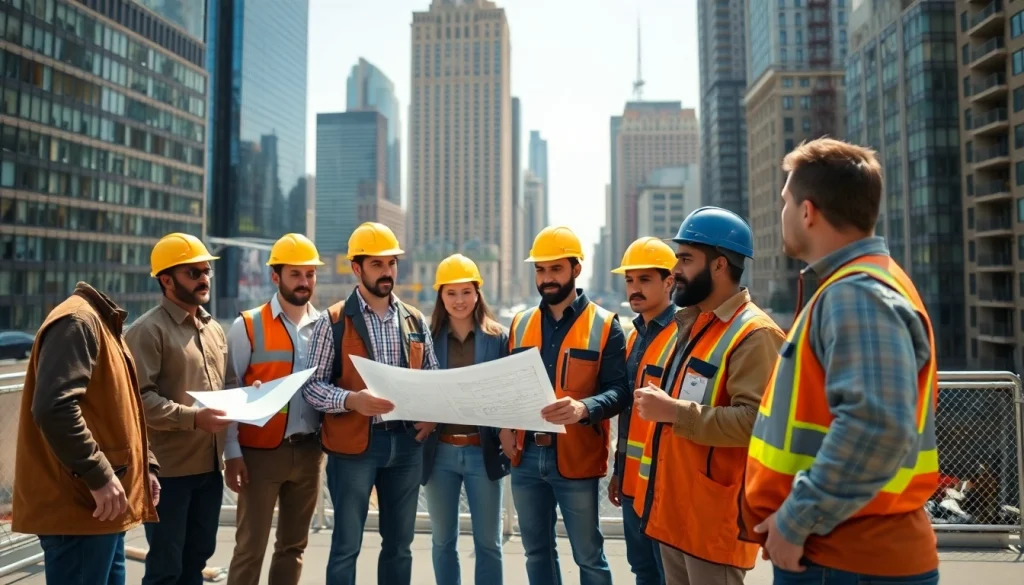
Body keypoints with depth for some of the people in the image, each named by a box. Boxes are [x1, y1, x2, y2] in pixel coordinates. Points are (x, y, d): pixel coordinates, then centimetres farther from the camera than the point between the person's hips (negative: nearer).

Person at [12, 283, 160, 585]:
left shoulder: (104, 323, 17)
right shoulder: (78, 320, -15)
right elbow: (53, 407, -27)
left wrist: (145, 464, 13)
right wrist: (99, 474, -24)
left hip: (103, 504, 10)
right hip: (80, 502, -10)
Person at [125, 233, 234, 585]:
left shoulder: (214, 329, 13)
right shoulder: (148, 330, -11)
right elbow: (139, 399, -21)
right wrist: (194, 418, -26)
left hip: (210, 465, 7)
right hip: (168, 468, -7)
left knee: (197, 557, 20)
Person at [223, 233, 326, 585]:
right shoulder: (248, 326, -4)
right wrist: (232, 452, -9)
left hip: (309, 452, 4)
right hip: (261, 451, -3)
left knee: (294, 545, 14)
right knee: (250, 547, 4)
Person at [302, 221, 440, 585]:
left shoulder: (415, 321, 8)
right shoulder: (333, 321, -5)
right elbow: (311, 385, -7)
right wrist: (351, 400, -24)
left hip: (406, 442, 4)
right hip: (353, 444, -4)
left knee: (399, 544, 15)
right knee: (346, 545, 7)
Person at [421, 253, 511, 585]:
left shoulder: (498, 337, 0)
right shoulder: (429, 337, 2)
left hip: (483, 451, -1)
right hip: (439, 452, 1)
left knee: (488, 542, 9)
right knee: (443, 541, 14)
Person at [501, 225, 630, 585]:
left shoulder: (604, 325, -4)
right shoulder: (521, 324, 10)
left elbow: (618, 391, -11)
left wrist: (584, 408, -30)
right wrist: (504, 426, -1)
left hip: (576, 458, -4)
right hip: (526, 456, 5)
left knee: (588, 554, 9)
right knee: (537, 551, 17)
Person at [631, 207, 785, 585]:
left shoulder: (754, 334, -16)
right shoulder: (691, 323, 13)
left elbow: (755, 421, -28)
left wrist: (673, 411, -25)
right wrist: (658, 403, 9)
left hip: (715, 519, -9)